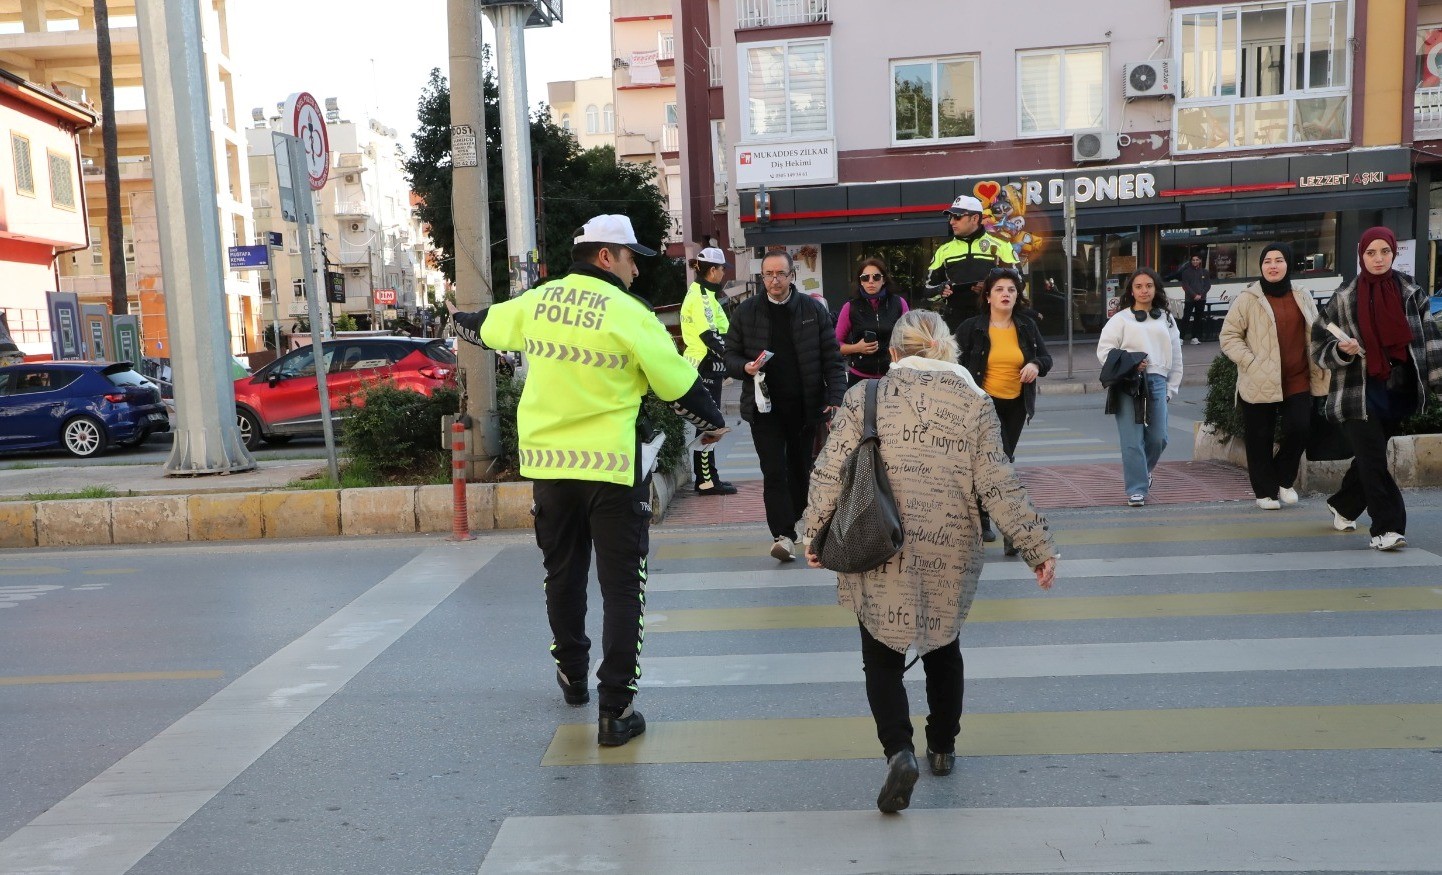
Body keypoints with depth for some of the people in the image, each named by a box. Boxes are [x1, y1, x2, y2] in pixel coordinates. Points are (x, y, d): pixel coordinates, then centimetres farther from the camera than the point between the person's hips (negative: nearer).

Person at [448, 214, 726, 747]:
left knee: (562, 573, 21)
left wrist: (459, 320, 48)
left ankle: (572, 675, 38)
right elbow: (678, 382, -7)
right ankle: (615, 711, 3)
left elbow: (487, 327, 24)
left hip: (548, 462, 5)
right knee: (621, 586, 2)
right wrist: (711, 421, 12)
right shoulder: (628, 312, -12)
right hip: (611, 465, -5)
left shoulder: (537, 301, 4)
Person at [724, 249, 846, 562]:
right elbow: (731, 355, 8)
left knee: (801, 469, 12)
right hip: (765, 406, -1)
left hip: (805, 406, 1)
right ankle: (783, 534, -8)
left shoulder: (814, 310, 2)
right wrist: (745, 367, -14)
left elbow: (832, 360, 0)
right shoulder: (746, 311, 3)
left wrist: (835, 399, -11)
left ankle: (793, 521, 28)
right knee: (774, 472, -7)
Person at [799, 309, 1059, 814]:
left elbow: (829, 474, -4)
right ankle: (942, 748, 35)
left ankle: (899, 751, -9)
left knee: (882, 659, 10)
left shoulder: (864, 397, -2)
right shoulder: (974, 404, 0)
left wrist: (816, 535, 8)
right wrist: (1039, 548, 3)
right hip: (950, 558, 2)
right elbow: (999, 488, -4)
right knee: (943, 649, 24)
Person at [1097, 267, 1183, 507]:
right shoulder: (1121, 319, 5)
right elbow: (1104, 350, 0)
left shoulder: (1166, 319, 17)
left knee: (1158, 438, 3)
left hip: (1157, 381, 4)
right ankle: (1136, 488, 3)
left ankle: (1143, 471, 32)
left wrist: (1172, 387, 13)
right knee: (1133, 440, -6)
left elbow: (1176, 356, 19)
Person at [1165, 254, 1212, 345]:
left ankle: (1195, 337, 10)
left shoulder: (1204, 272, 9)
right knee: (1186, 317, -9)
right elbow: (1185, 286, -5)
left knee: (1198, 318, 5)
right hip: (1189, 299, -3)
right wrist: (1194, 295, -14)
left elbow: (1208, 285, 6)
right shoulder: (1186, 272, 2)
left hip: (1201, 299, 3)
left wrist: (1201, 295, -8)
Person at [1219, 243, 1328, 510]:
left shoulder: (1302, 297, 11)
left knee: (1299, 430, -7)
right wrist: (1251, 362, -14)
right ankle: (1265, 491, 19)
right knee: (1260, 439, 3)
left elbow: (1315, 335, 20)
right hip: (1259, 383, -3)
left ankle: (1284, 480, 18)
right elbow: (1229, 336, -3)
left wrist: (1318, 371, 10)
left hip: (1297, 381, 3)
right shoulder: (1248, 299, -2)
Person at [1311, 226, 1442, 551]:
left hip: (1397, 391, 3)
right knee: (1374, 459, -9)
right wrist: (1342, 350, -17)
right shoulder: (1345, 298, 0)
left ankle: (1343, 505, 35)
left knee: (1369, 456, 14)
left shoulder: (1410, 292, 6)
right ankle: (1387, 527, -7)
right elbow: (1320, 343, 4)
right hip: (1359, 393, -3)